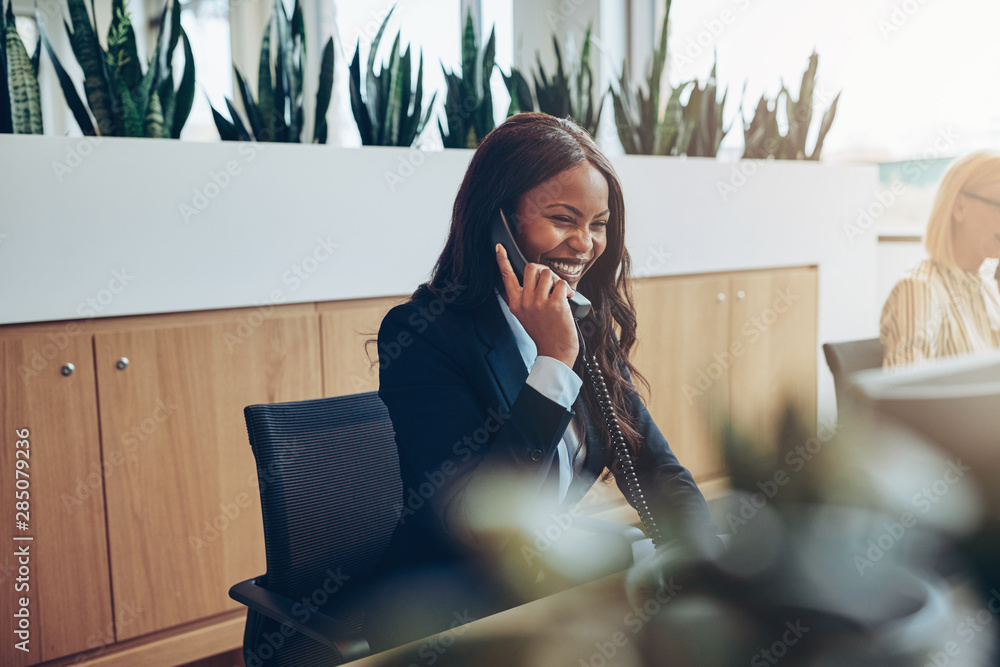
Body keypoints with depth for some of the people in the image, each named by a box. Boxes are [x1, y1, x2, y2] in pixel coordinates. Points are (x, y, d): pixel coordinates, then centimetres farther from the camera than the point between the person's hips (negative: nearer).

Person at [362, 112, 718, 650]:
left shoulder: (587, 327, 3)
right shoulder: (420, 334, -19)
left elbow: (659, 473, 3)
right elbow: (477, 521, -25)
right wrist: (555, 362, -27)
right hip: (446, 619, -6)